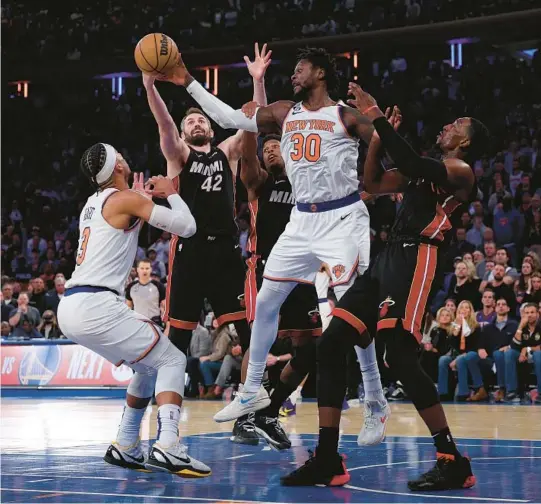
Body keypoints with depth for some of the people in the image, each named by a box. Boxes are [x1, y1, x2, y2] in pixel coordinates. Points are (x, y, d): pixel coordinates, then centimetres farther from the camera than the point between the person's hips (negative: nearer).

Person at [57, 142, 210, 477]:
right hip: (96, 306, -8)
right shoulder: (126, 199, -4)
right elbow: (186, 227, -5)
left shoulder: (92, 204, 20)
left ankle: (125, 448, 23)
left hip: (70, 308, 9)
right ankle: (167, 448, -19)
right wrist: (171, 193, 11)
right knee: (172, 361, -1)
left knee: (149, 366, 22)